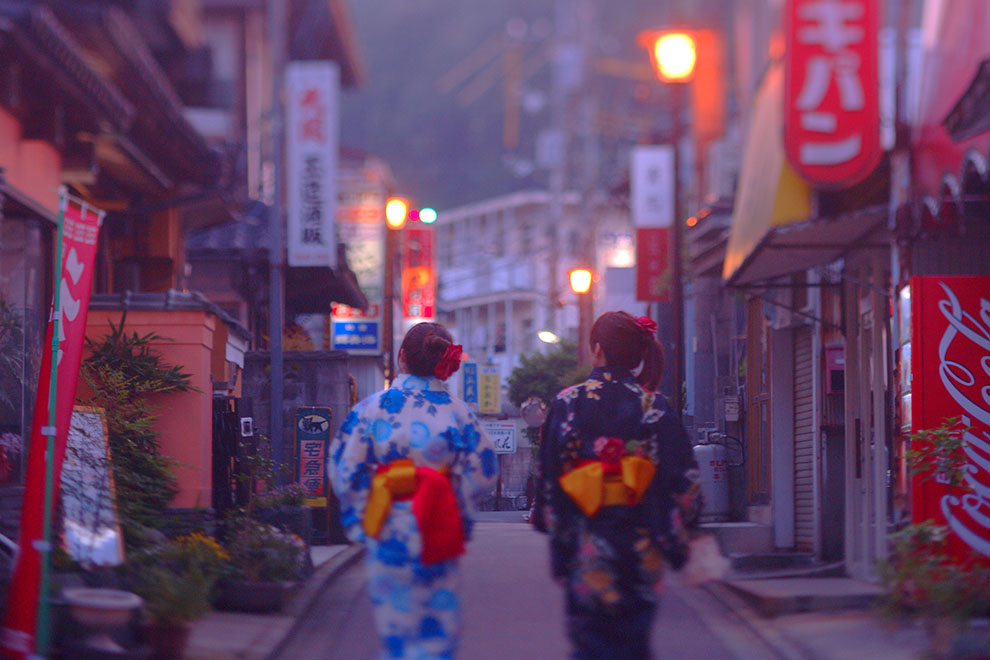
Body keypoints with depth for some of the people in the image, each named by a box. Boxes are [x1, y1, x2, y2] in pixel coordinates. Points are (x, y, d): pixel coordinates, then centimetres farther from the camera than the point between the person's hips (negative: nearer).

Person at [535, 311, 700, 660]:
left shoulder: (568, 402, -5)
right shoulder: (655, 406, -2)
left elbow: (549, 474, -3)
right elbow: (683, 478, -3)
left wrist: (555, 533, 5)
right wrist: (678, 541, 5)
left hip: (586, 542, -1)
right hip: (641, 546, 1)